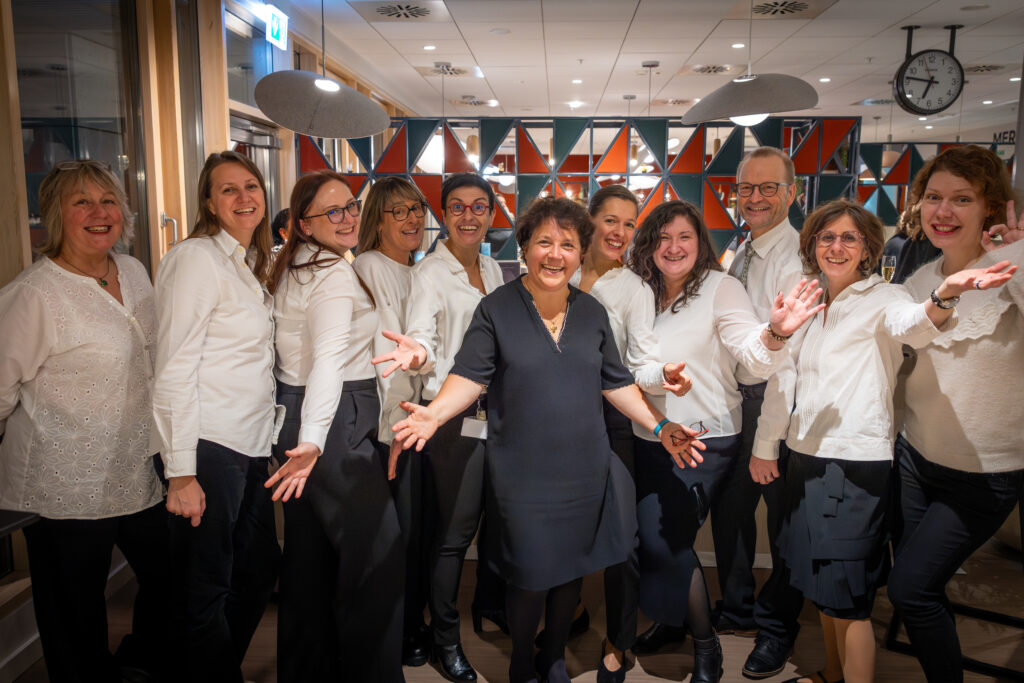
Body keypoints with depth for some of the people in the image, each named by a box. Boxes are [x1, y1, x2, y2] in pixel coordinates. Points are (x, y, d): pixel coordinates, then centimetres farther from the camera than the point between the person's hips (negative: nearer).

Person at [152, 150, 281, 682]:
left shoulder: (251, 265, 15)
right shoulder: (196, 258, -11)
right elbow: (173, 371, -16)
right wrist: (181, 472, -19)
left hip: (252, 446, 9)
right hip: (209, 448, -9)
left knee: (259, 572, 18)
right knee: (208, 589, 5)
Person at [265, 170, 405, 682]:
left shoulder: (290, 268, 14)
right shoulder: (336, 275, -14)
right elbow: (329, 360, -28)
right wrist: (312, 442, -37)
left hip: (293, 408, 10)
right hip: (336, 424, -10)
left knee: (310, 554, 19)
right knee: (380, 553, -2)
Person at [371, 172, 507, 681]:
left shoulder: (493, 269, 12)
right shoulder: (428, 273, -9)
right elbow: (421, 338, -22)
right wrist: (419, 355, -43)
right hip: (452, 413, -6)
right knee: (455, 527, 0)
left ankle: (491, 602, 39)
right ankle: (445, 635, 19)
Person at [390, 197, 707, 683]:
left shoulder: (592, 313, 7)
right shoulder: (496, 309, -5)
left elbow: (616, 383, 11)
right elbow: (470, 376, -9)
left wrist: (660, 427, 4)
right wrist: (435, 413, -27)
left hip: (585, 473, 4)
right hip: (523, 476, -4)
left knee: (572, 571, 15)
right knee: (531, 579, 3)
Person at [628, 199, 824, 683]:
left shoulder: (719, 287, -9)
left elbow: (756, 356, -22)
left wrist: (775, 332, -42)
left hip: (706, 440, -5)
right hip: (649, 439, 5)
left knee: (665, 540, -9)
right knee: (651, 537, 10)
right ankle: (672, 622, 38)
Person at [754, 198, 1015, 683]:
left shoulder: (881, 299, -8)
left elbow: (911, 324, -32)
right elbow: (786, 376, 14)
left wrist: (943, 298, -54)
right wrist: (764, 446, 13)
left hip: (855, 466, -7)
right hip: (806, 458, 7)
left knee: (846, 598, 0)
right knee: (820, 586, 19)